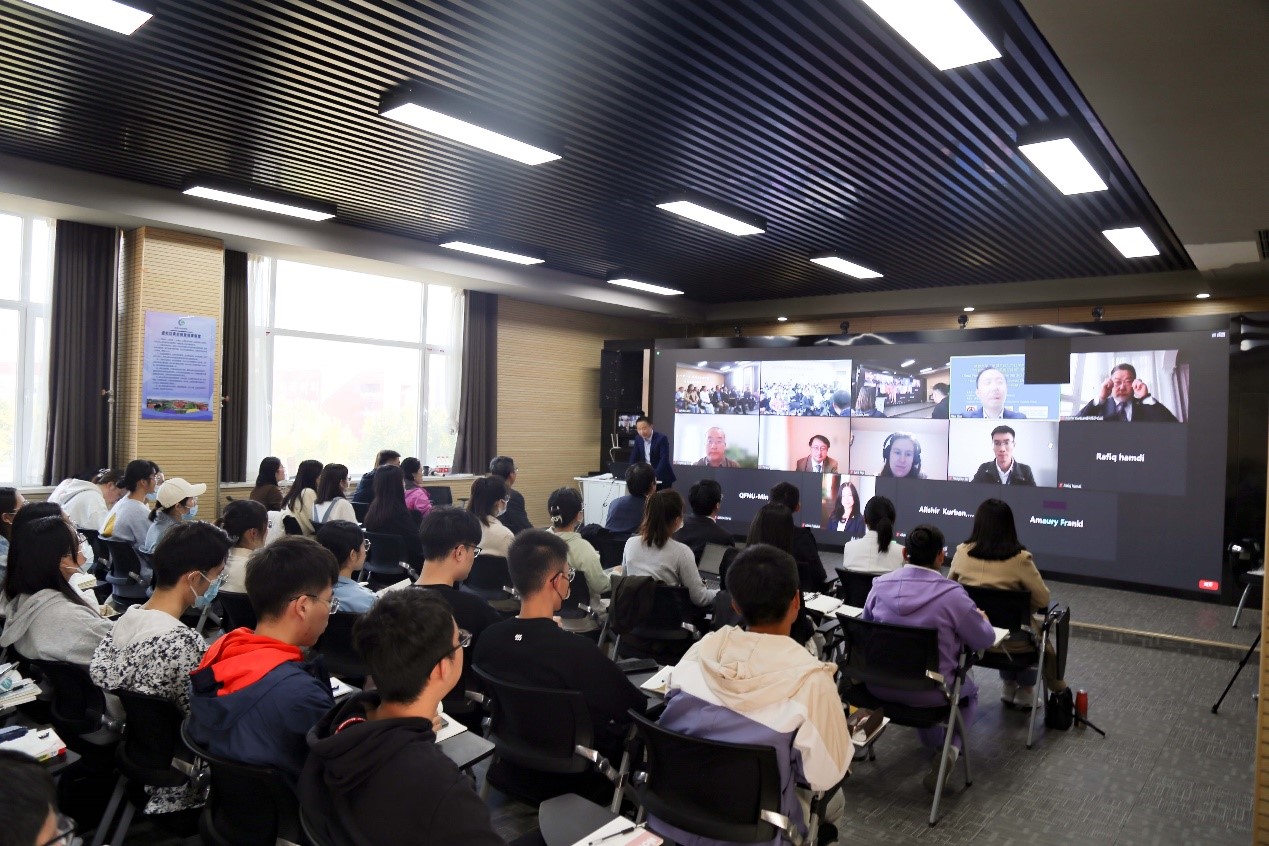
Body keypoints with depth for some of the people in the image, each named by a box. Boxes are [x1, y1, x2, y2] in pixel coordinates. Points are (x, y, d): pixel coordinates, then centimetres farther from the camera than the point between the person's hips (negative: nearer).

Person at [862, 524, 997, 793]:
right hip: (931, 691, -3)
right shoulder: (952, 594, -20)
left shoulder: (880, 585, -8)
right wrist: (982, 619, 16)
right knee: (970, 691, 30)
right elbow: (984, 640, -6)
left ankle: (935, 744, 46)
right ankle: (951, 748, 9)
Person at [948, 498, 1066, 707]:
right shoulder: (1019, 559, -19)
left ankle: (1009, 688, 42)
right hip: (1010, 641, -3)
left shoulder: (962, 552, -10)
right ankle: (1024, 693, 42)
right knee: (1035, 633, 30)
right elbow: (1043, 600, -10)